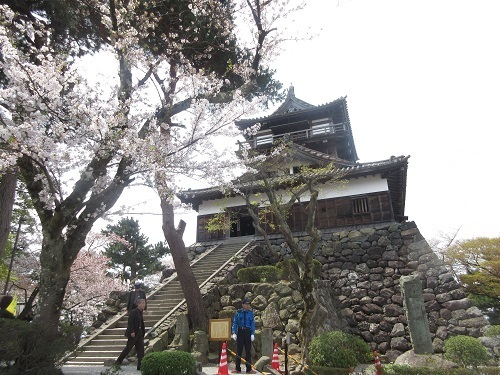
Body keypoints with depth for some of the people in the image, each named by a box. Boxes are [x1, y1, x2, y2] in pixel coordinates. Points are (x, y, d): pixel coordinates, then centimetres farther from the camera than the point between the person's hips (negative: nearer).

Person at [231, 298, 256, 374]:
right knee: (238, 350, 4)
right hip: (240, 332, -1)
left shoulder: (251, 313, 3)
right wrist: (234, 333, -9)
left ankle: (249, 369, 14)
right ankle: (237, 369, 13)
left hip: (248, 332, 1)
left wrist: (253, 334, -7)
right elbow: (235, 323, 1)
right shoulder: (238, 313, 0)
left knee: (248, 351, 5)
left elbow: (253, 324, 2)